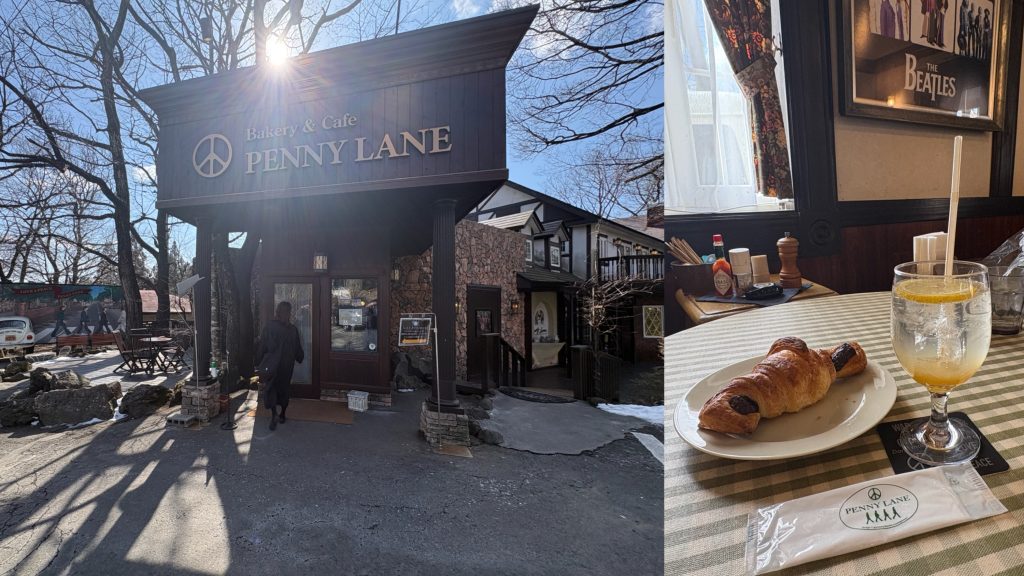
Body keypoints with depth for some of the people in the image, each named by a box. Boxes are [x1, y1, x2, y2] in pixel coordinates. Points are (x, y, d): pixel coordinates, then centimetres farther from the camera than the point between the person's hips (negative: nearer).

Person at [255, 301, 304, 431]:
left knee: (270, 388, 5)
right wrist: (300, 359, 23)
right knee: (284, 388, 16)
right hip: (287, 365, 2)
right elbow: (298, 348, 4)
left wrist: (259, 362, 5)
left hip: (271, 364, -2)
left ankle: (274, 414, -15)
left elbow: (261, 347, -6)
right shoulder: (293, 329, -5)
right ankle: (283, 415, 24)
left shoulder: (269, 327, -10)